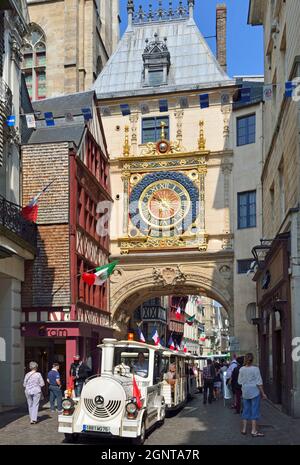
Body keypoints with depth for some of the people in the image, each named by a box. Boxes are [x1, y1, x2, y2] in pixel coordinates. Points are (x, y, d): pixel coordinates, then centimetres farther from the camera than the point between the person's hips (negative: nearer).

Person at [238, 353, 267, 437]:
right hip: (255, 392, -5)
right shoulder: (255, 369, -13)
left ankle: (244, 429, 20)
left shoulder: (242, 369, -1)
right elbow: (259, 382, -12)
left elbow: (239, 381, 6)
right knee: (255, 411, 1)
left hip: (245, 392, 5)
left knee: (246, 410, 14)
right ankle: (254, 431, 1)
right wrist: (263, 393, -5)